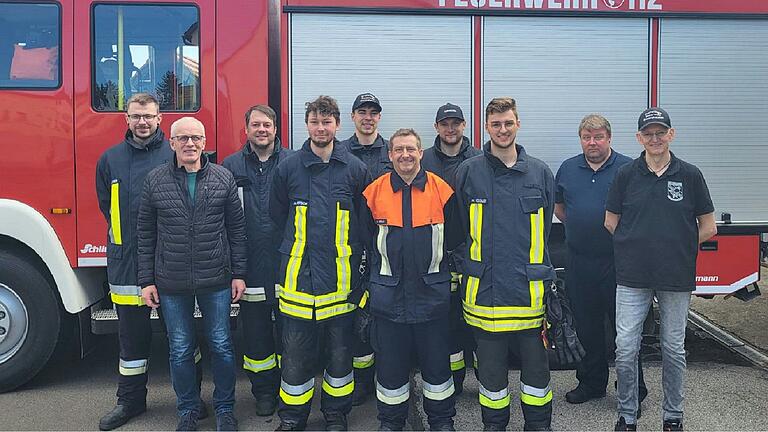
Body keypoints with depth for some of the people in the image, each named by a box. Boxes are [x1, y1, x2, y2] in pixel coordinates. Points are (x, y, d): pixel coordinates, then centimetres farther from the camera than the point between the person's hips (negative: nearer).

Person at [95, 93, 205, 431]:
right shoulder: (110, 159, 7)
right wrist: (126, 236, 9)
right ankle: (130, 400, 26)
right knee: (132, 334, 12)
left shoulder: (175, 156, -1)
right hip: (126, 260, 2)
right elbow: (106, 205, 15)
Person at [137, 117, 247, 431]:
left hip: (216, 280, 0)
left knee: (221, 346, 9)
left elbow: (236, 229, 2)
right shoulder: (155, 180, 1)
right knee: (180, 350, 12)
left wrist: (238, 274, 0)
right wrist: (146, 281, 1)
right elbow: (146, 235, 3)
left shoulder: (223, 178, 0)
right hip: (171, 284, 1)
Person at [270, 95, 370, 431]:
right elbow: (277, 215, 13)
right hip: (298, 274, 0)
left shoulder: (355, 168, 2)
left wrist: (350, 250, 9)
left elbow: (366, 219, 11)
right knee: (296, 352, 6)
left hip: (341, 275, 0)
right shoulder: (288, 168, 3)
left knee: (340, 350, 11)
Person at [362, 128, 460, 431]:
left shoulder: (441, 189, -1)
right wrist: (373, 275, 7)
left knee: (437, 358, 11)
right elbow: (365, 239, 8)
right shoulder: (375, 191, 0)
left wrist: (449, 272, 5)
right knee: (390, 360, 10)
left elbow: (454, 238, 5)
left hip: (432, 291, 0)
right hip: (388, 292, 0)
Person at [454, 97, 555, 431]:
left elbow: (545, 229, 12)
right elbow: (460, 230, 8)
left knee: (536, 363, 9)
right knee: (490, 366, 11)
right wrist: (470, 264, 5)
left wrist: (539, 271, 9)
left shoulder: (540, 172, 6)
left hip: (531, 289, 1)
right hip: (485, 288, -1)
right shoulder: (468, 172, 1)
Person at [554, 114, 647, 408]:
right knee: (586, 326, 13)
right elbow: (558, 206, 20)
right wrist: (577, 227, 11)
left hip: (618, 262, -4)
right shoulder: (568, 169, 9)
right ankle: (591, 382, 27)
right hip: (580, 261, 4)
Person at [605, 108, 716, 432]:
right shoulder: (626, 175, 2)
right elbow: (611, 223, 9)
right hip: (632, 277, 0)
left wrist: (677, 248, 7)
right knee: (625, 349, -1)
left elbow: (708, 228, 6)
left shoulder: (690, 175, 1)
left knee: (674, 349, 11)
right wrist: (638, 246, 7)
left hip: (677, 278, 0)